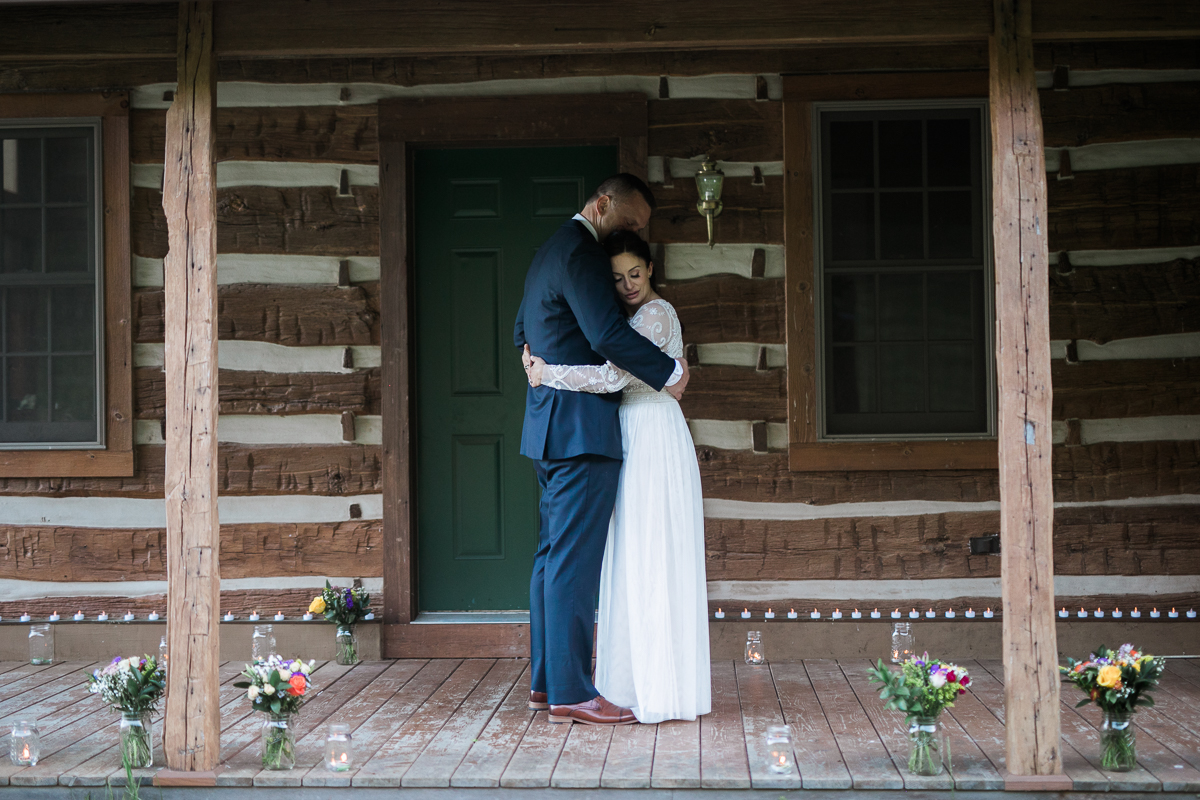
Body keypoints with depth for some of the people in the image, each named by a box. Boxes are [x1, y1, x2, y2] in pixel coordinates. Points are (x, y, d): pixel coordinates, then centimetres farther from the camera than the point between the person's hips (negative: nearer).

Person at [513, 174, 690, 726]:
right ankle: (571, 693, -7)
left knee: (553, 555, 13)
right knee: (575, 560, -9)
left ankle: (546, 680, 19)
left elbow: (523, 332, 31)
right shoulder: (581, 253, -14)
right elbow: (608, 333, -25)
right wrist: (670, 371, -16)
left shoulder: (551, 251, 20)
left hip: (549, 429, 11)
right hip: (581, 428, -11)